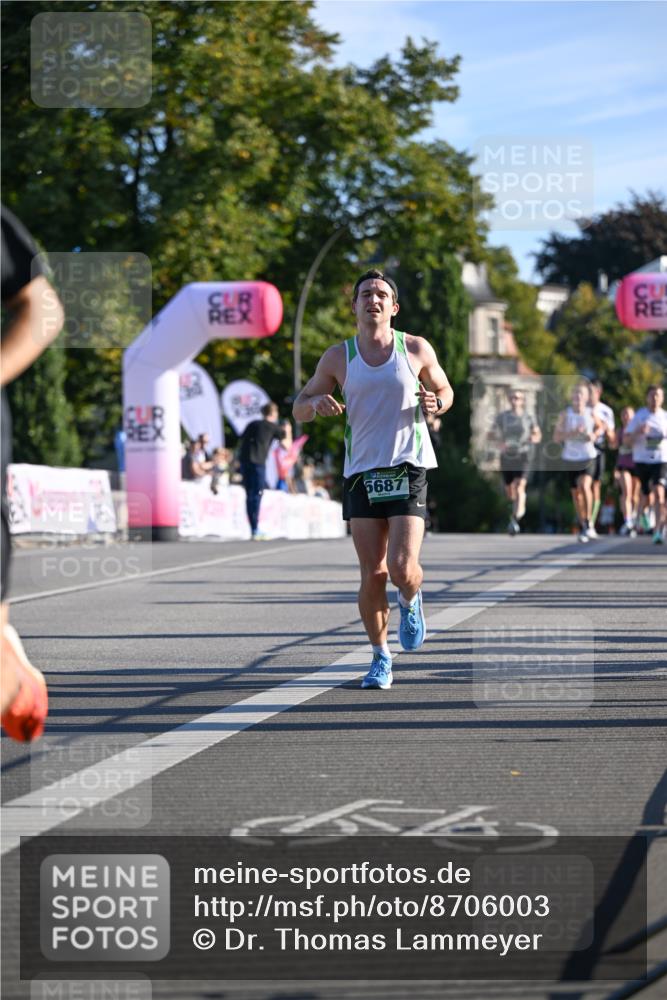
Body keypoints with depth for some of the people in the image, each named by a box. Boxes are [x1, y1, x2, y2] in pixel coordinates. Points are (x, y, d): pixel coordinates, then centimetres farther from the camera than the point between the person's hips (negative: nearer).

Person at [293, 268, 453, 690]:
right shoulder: (338, 357, 5)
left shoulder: (417, 349, 3)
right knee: (373, 574, -2)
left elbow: (445, 390, 18)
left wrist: (435, 403, -6)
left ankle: (411, 602, 23)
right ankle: (381, 658, 15)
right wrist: (317, 403, -14)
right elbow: (299, 410, 10)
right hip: (362, 473, 1)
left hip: (409, 468, -1)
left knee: (402, 567, -14)